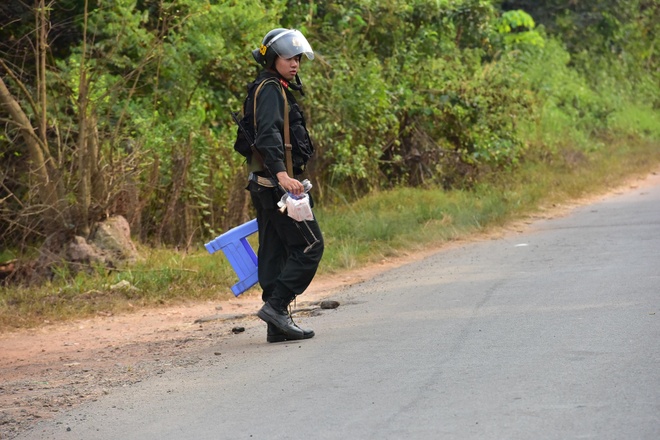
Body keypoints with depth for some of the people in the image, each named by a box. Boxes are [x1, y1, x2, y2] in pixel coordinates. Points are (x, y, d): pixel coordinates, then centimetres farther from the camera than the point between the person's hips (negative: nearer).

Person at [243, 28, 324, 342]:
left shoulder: (274, 89, 21)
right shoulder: (271, 89, -11)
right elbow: (268, 136, -26)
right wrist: (282, 175, -38)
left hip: (265, 184, 10)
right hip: (277, 183, -10)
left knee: (274, 252, 8)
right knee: (309, 246, -7)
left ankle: (278, 326, 9)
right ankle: (276, 305, -12)